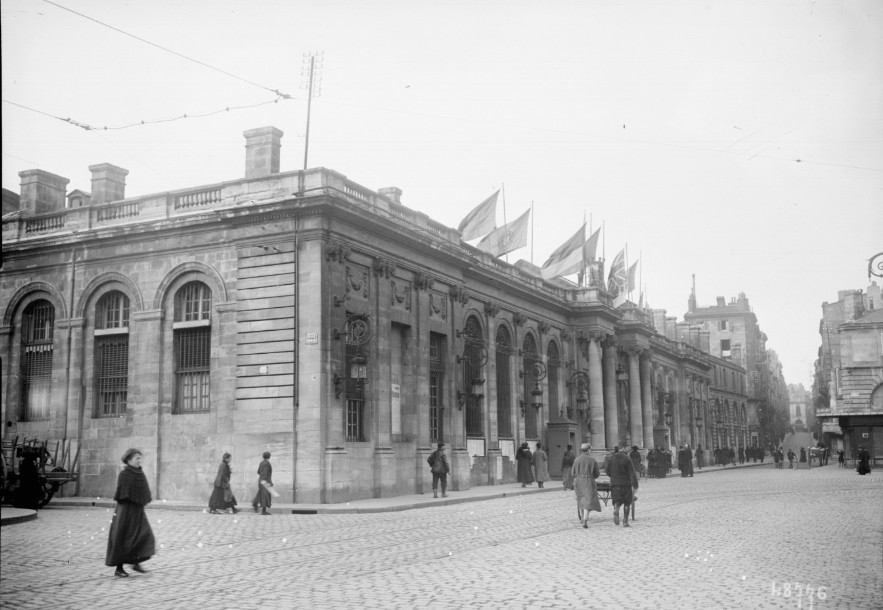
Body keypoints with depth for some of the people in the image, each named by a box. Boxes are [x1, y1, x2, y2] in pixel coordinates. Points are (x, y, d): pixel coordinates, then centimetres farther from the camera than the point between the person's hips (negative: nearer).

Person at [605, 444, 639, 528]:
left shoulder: (612, 458, 1)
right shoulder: (627, 459, -10)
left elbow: (607, 472, 7)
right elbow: (632, 473, -14)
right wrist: (635, 485, -13)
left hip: (614, 483, 2)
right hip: (626, 483, -2)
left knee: (617, 502, 5)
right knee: (627, 503, 13)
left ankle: (616, 510, -28)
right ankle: (625, 521, 11)